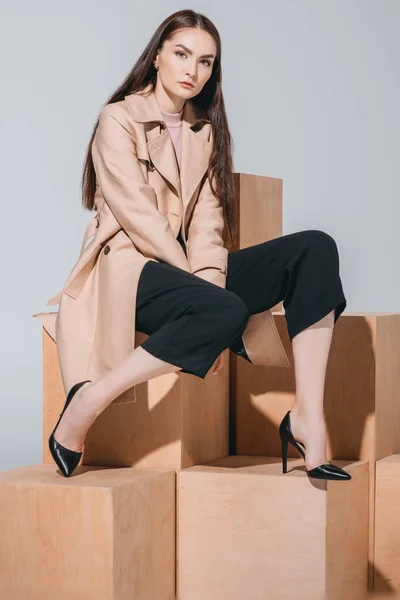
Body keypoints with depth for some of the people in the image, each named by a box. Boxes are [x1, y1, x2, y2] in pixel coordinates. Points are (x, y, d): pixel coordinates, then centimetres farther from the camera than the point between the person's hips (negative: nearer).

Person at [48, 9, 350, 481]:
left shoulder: (205, 131, 18)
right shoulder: (119, 119, -2)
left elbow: (207, 221, 6)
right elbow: (137, 214, -12)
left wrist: (209, 277, -16)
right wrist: (209, 306, -18)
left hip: (186, 269, 6)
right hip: (129, 267, -6)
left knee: (315, 249, -15)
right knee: (224, 311, -37)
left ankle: (307, 418, -27)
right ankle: (87, 403, -26)